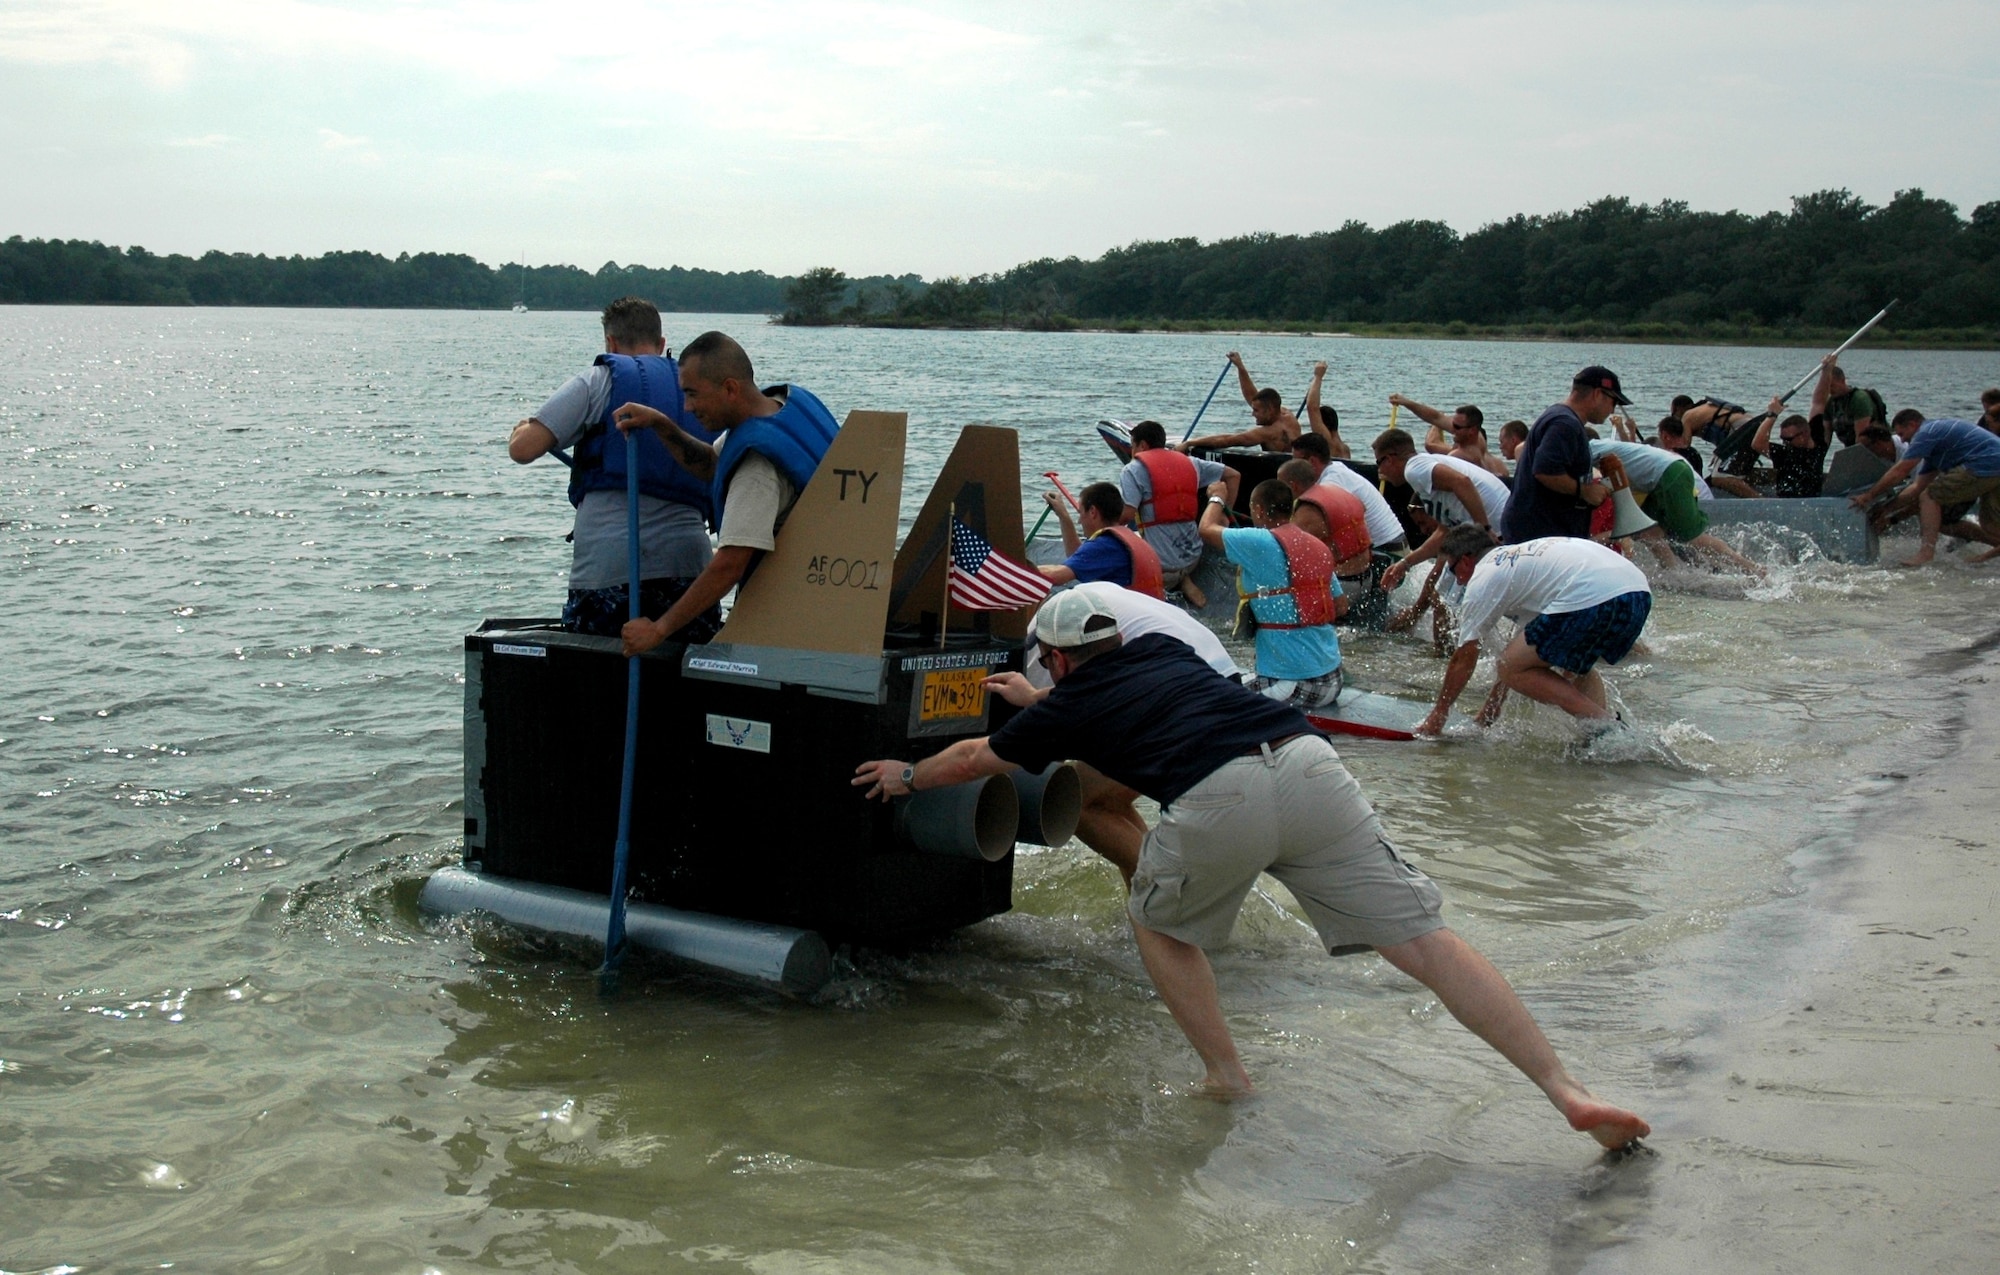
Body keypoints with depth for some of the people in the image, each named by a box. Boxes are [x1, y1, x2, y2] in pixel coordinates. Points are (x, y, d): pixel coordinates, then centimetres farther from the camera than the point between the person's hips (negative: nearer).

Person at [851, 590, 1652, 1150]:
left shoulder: (1068, 706, 23)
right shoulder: (1161, 651, 35)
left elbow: (975, 759, 41)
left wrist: (906, 777, 60)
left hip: (1216, 800, -4)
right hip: (1308, 761, 5)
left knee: (1158, 921, 26)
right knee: (1423, 939, 1)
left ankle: (1226, 1077, 22)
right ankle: (1570, 1093, -5)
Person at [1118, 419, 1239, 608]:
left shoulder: (1134, 469, -6)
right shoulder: (1189, 463, 12)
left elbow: (1127, 513, -17)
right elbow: (1233, 475, 16)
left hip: (1160, 563, -7)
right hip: (1192, 556, 7)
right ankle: (1183, 581, 6)